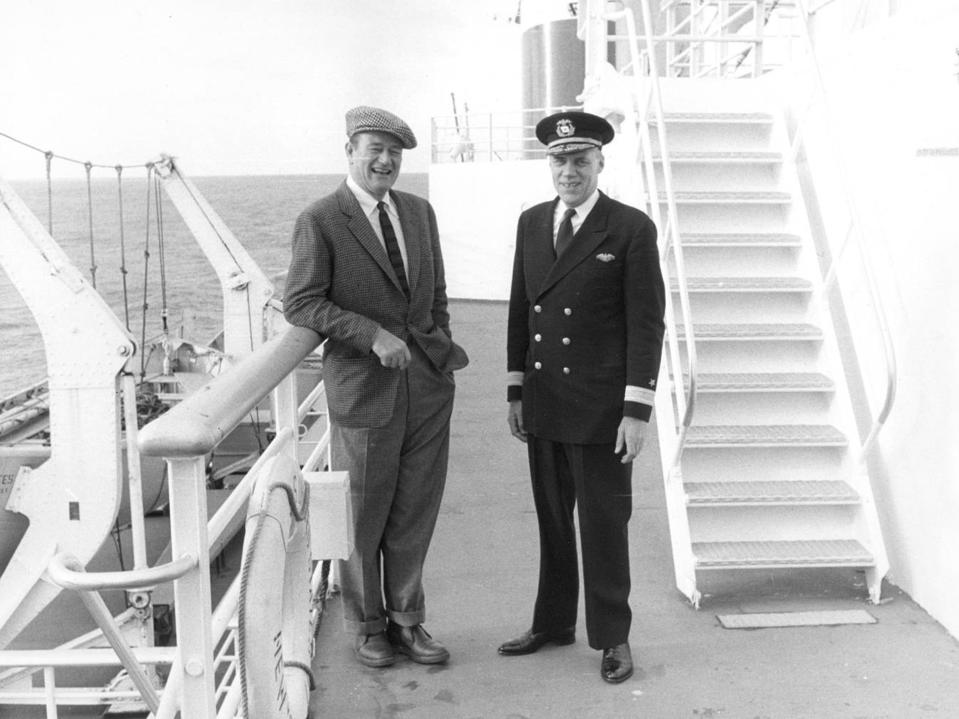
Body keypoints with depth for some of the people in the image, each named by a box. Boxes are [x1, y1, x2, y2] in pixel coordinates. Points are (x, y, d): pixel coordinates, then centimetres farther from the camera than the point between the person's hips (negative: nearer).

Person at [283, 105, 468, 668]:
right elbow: (300, 305, -12)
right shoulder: (320, 221, -8)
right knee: (364, 516, 9)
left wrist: (442, 355, 13)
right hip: (364, 389, -4)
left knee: (415, 513, 12)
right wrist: (375, 335, -20)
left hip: (428, 386, 5)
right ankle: (367, 626, 29)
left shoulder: (420, 212, 9)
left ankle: (406, 619, 29)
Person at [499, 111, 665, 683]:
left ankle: (612, 637, 23)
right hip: (543, 407, 5)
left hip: (601, 410, -5)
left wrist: (637, 411, -14)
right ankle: (553, 623, 33)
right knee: (552, 520, 16)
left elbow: (647, 324, -9)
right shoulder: (531, 223, 9)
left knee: (604, 524, 6)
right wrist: (516, 391, 10)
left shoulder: (632, 229, -7)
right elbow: (519, 310, 13)